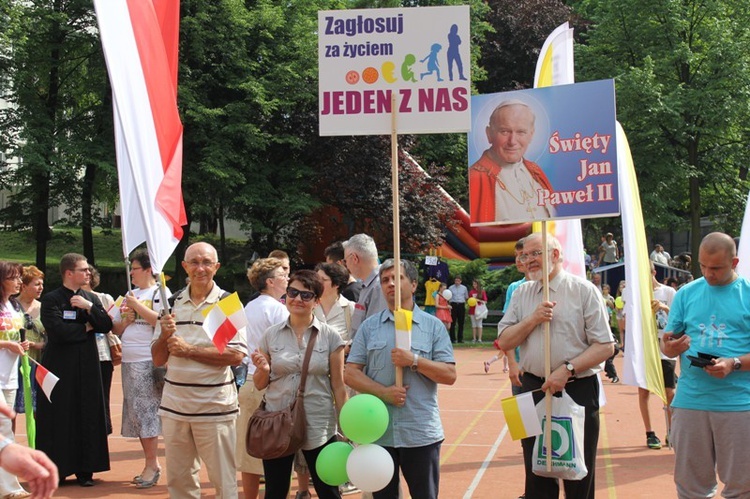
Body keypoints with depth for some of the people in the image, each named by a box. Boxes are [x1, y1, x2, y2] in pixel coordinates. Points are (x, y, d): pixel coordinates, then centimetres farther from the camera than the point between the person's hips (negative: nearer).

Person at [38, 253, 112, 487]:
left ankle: (84, 469, 11)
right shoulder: (51, 299, -5)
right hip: (60, 368, -4)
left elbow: (106, 326, 2)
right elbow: (58, 330, -18)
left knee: (87, 418, 4)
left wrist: (89, 307, -11)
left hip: (87, 366, 4)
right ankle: (56, 468, 7)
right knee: (59, 418, -2)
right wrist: (86, 328, -5)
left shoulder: (92, 298, 12)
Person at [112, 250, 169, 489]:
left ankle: (152, 464, -2)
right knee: (136, 412, 8)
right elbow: (117, 330, 18)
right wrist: (126, 318, -2)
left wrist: (138, 306, -13)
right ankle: (151, 464, 15)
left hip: (149, 361, -8)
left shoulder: (160, 292, -3)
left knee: (146, 411, -8)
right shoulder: (130, 294, 17)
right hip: (129, 361, 8)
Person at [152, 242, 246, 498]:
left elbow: (236, 356, -14)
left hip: (215, 407, -4)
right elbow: (158, 360, 9)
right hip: (174, 406, 4)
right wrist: (164, 336, -11)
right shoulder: (171, 303, 8)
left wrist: (189, 350, -15)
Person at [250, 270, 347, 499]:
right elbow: (260, 384, 9)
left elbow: (338, 386, 0)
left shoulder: (330, 337, -2)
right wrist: (263, 370, -13)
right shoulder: (271, 335, 3)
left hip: (318, 427, -2)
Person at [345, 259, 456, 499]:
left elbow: (449, 375, -2)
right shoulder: (369, 326, 7)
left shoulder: (433, 326, 3)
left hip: (421, 433, -1)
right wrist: (383, 392, -12)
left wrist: (414, 360, -15)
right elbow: (351, 373, 2)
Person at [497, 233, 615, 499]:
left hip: (577, 390, -4)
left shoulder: (584, 290, -5)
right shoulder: (521, 293, 9)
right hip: (533, 388, 4)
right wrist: (533, 319, -10)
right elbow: (504, 342, 5)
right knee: (537, 473, 12)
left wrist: (567, 370, -19)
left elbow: (605, 346, -9)